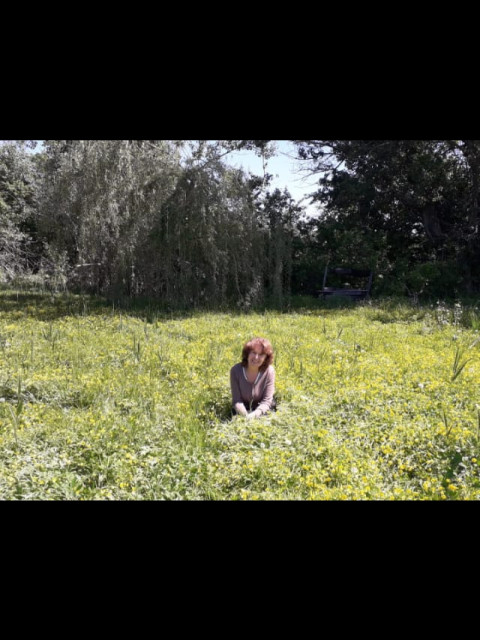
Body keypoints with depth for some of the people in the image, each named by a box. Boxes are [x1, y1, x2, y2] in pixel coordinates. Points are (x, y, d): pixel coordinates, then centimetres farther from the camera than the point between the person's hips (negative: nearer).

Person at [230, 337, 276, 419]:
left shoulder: (269, 371, -18)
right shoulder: (235, 370, -17)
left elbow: (266, 401, -16)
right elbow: (237, 400, -16)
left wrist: (255, 414, -35)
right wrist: (245, 416, -35)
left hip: (262, 412, 0)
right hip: (242, 411, 0)